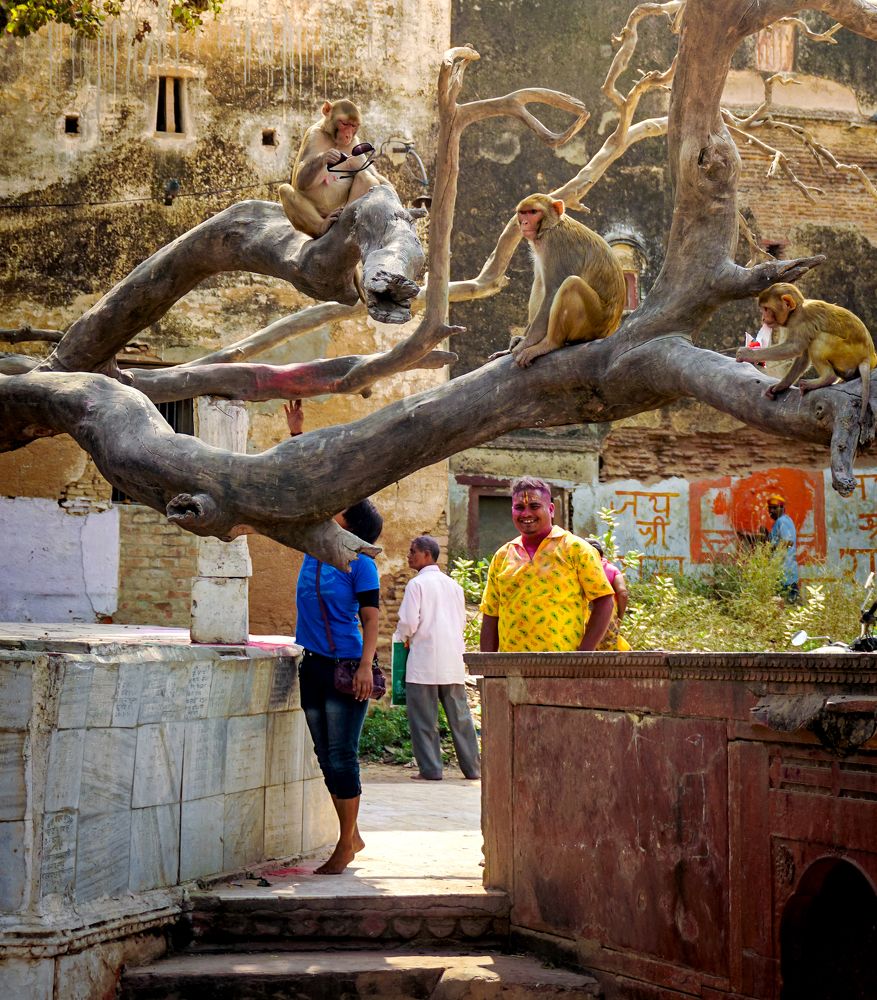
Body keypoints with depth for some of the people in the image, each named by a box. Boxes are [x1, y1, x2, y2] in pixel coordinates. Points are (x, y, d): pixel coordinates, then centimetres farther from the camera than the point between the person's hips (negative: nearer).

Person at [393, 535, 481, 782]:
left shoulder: (417, 584, -7)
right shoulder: (454, 585, 13)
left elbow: (409, 621, -12)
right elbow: (461, 621, 15)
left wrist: (402, 637, 8)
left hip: (424, 660, -6)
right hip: (453, 660, 6)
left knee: (423, 717, 0)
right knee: (460, 715, 10)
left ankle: (430, 769, -2)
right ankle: (472, 767, 12)